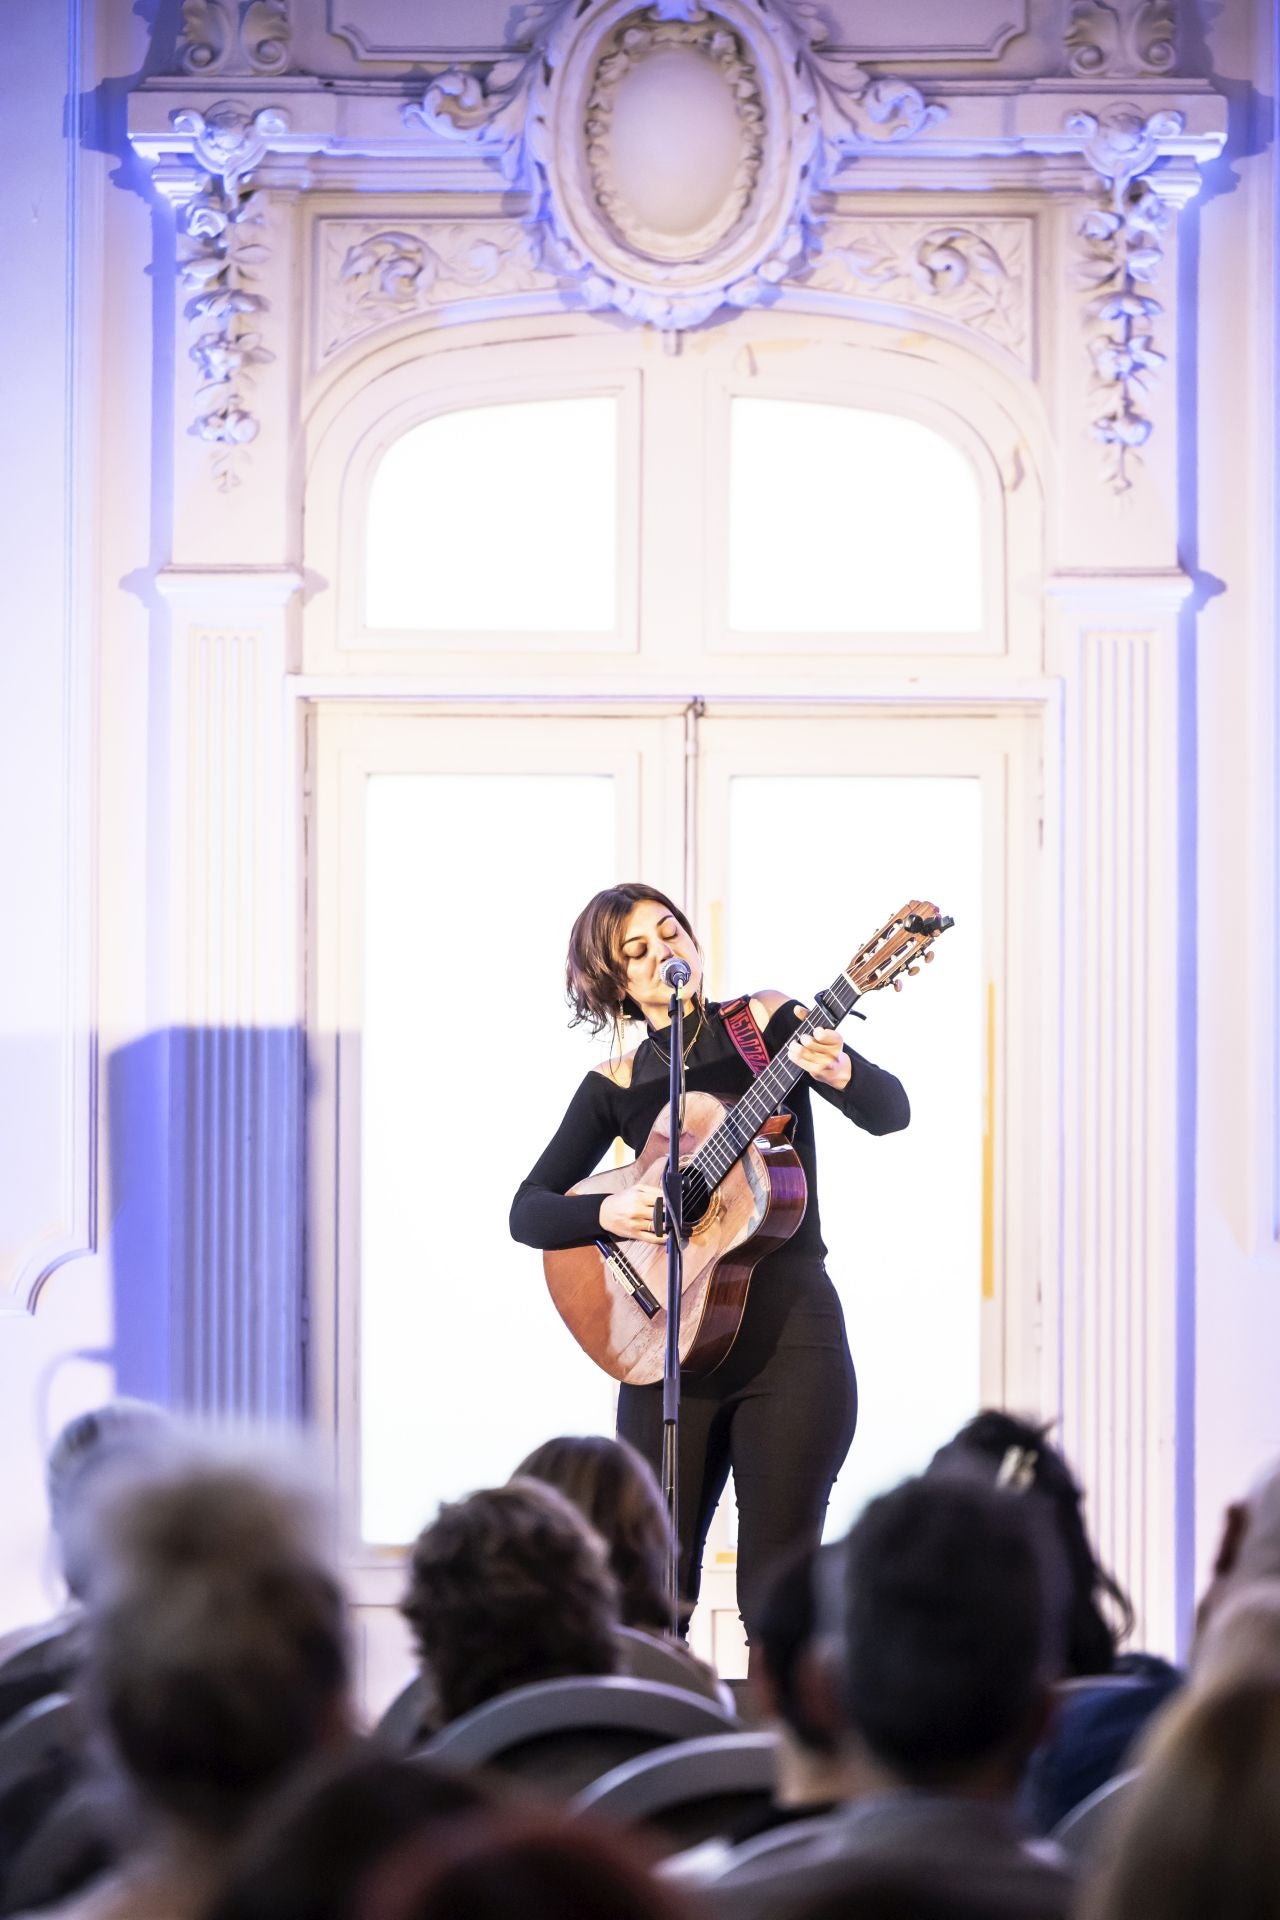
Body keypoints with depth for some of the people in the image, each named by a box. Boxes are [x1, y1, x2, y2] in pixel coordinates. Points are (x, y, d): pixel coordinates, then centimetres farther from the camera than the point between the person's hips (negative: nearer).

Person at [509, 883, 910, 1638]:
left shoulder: (771, 1023, 3)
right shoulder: (616, 1086, 8)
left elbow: (890, 1113, -9)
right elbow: (528, 1212, 6)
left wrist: (841, 1073, -31)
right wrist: (607, 1213, -14)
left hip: (791, 1328, -2)